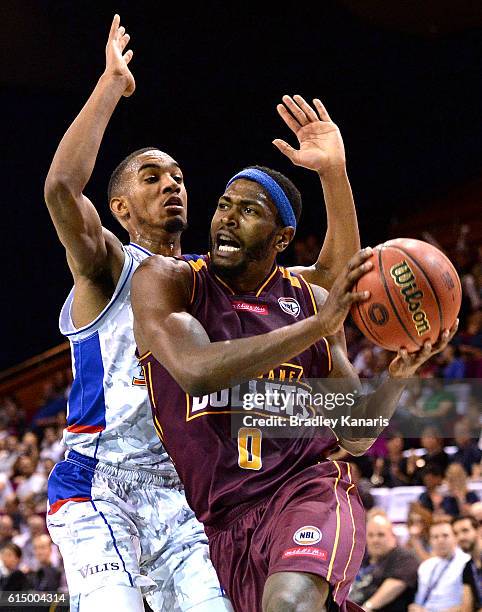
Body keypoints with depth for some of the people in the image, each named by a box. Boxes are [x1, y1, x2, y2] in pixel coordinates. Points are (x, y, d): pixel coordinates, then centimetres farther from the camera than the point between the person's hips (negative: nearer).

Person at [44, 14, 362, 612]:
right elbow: (61, 188, -20)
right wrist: (111, 84, -14)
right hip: (98, 490, -5)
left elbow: (335, 275, 11)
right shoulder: (110, 269, 0)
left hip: (181, 494, 5)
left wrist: (334, 171, -2)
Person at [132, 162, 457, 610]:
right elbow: (196, 370, -22)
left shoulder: (310, 300, 8)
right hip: (222, 522, 1)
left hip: (308, 490, -1)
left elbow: (355, 437, 12)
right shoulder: (164, 280, 0)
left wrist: (399, 373, -7)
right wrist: (316, 326, -23)